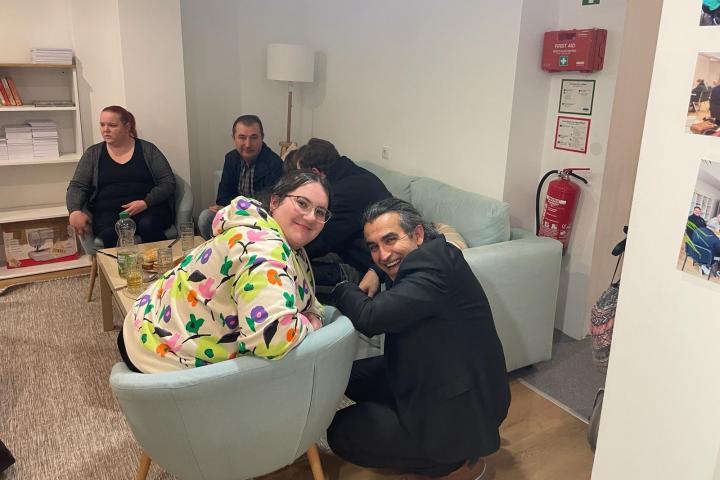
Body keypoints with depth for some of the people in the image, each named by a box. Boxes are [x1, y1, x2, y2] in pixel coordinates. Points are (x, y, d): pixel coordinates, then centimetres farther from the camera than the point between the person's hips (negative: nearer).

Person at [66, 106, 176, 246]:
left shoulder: (147, 149, 9)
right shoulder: (93, 154, 15)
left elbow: (168, 183, 4)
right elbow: (76, 187, 11)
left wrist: (146, 202, -13)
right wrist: (75, 211, -11)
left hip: (149, 208, 0)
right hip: (108, 212, 1)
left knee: (149, 225, -35)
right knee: (110, 234, -34)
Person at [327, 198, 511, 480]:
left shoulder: (434, 269, -27)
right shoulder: (428, 261, 4)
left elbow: (369, 318, -32)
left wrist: (340, 288, -12)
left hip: (463, 413, -10)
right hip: (442, 385, 10)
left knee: (341, 432, -3)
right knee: (354, 375, 14)